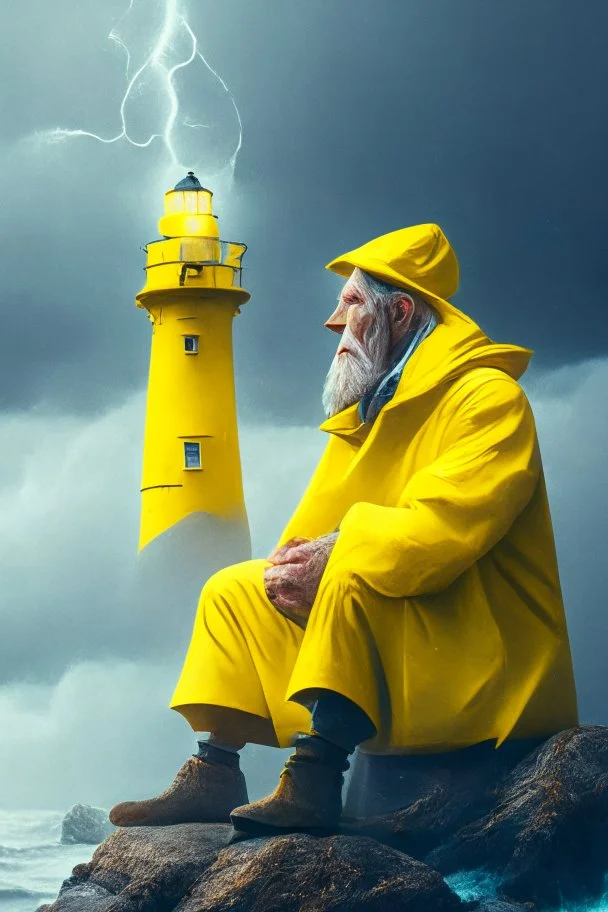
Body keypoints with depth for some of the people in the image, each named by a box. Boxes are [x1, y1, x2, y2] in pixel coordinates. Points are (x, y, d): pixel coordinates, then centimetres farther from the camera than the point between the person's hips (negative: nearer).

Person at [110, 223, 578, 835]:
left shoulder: (487, 396, -12)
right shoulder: (368, 411, 17)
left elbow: (445, 531, -26)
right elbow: (316, 530, 12)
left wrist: (335, 552, -19)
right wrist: (290, 567, -10)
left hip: (481, 655, -9)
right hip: (391, 649, 9)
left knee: (357, 562, -33)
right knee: (233, 590, 9)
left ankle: (314, 780, -35)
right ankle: (214, 777, -2)